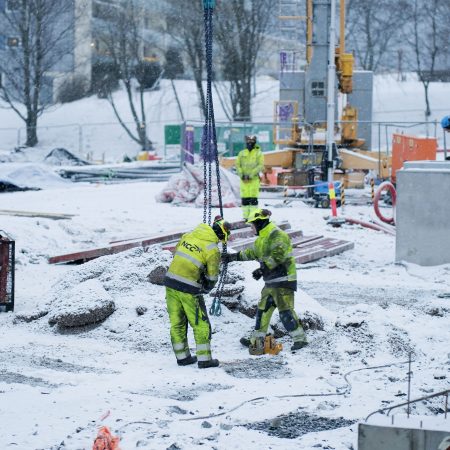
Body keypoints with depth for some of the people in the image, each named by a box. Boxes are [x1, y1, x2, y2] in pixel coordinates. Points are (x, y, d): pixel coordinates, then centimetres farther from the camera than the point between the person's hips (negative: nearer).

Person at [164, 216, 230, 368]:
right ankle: (204, 359, 7)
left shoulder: (188, 236, 7)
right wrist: (206, 288, 15)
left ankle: (182, 356, 22)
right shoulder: (213, 249, -9)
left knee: (177, 322, 13)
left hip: (170, 281, 6)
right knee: (201, 324, 6)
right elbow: (212, 276, -5)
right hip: (189, 288, -6)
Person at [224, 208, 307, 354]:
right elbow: (252, 253, 31)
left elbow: (277, 256, -26)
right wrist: (234, 256, 31)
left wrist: (262, 269, -25)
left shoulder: (276, 235, -16)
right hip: (271, 282, 10)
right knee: (263, 309, 13)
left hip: (283, 280, -10)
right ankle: (257, 340, 21)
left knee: (285, 310, -13)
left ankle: (300, 339, -8)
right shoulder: (262, 238, 18)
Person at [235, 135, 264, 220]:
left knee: (253, 199, -7)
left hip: (254, 179, -3)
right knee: (244, 199, 2)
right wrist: (241, 175, -8)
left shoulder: (258, 153, 2)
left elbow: (260, 165, -7)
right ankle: (245, 216, 6)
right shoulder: (242, 153, 13)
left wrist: (250, 175, -16)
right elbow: (237, 165, 9)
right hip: (244, 180, 3)